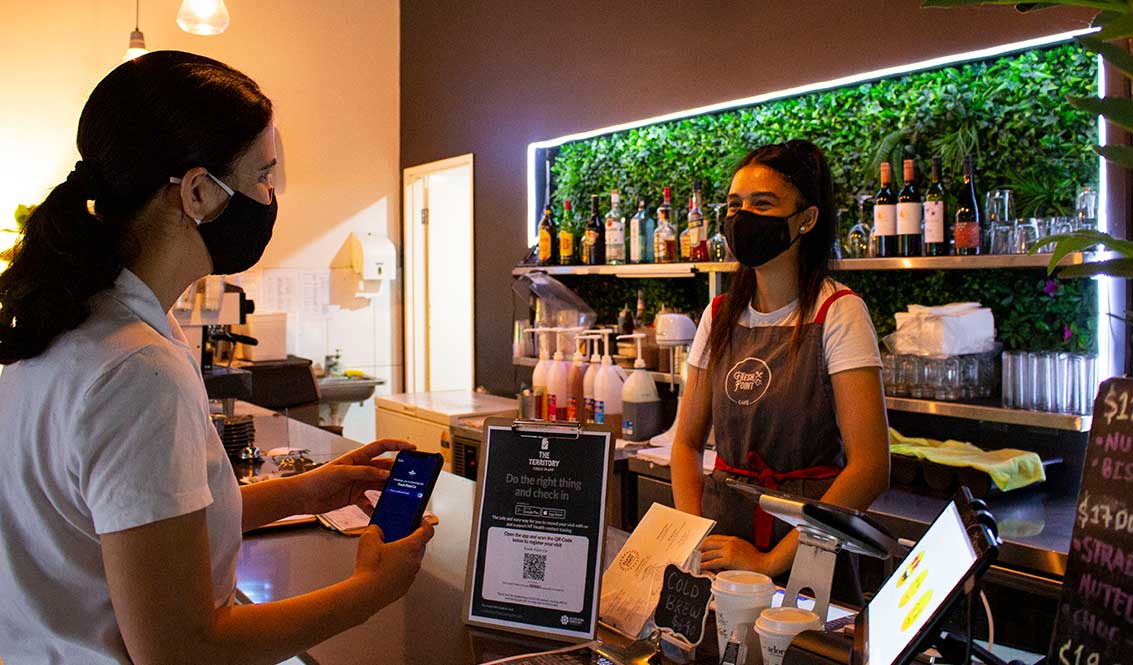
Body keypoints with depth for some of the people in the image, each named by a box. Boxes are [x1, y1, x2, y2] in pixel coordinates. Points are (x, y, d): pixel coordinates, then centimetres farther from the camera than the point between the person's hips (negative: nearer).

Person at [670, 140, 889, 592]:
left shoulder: (838, 313, -7)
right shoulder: (719, 317, 7)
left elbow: (870, 467, -13)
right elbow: (687, 442, 11)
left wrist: (772, 561, -16)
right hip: (721, 532, 3)